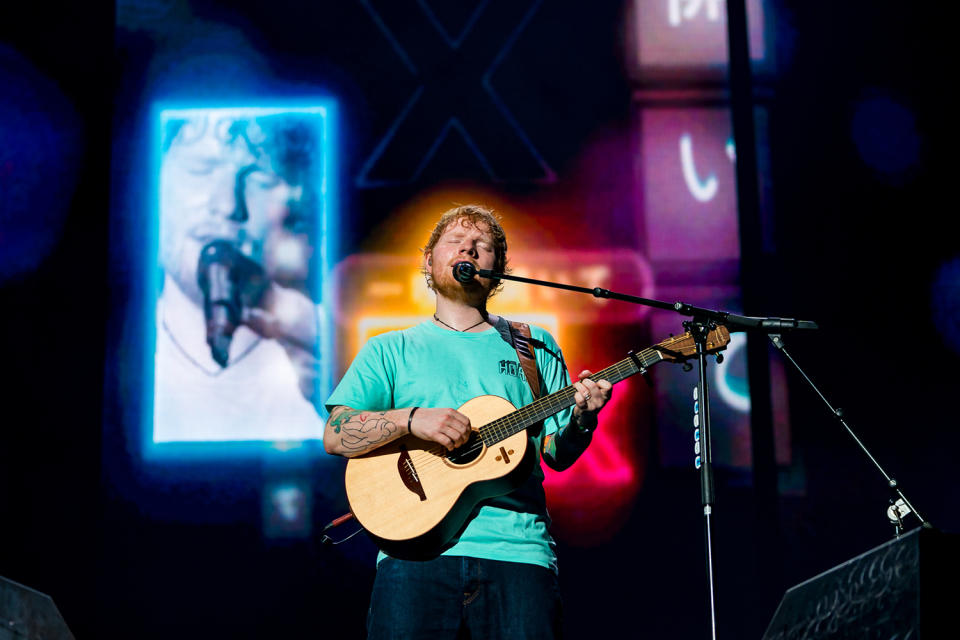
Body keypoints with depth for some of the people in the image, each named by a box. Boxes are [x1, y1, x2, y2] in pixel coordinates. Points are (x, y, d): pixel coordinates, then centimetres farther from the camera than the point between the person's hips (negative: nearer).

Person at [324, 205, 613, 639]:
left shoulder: (534, 345, 19)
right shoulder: (390, 350, 15)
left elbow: (557, 455, 14)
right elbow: (335, 435, 2)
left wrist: (581, 420, -7)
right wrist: (410, 419, -13)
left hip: (518, 550, 1)